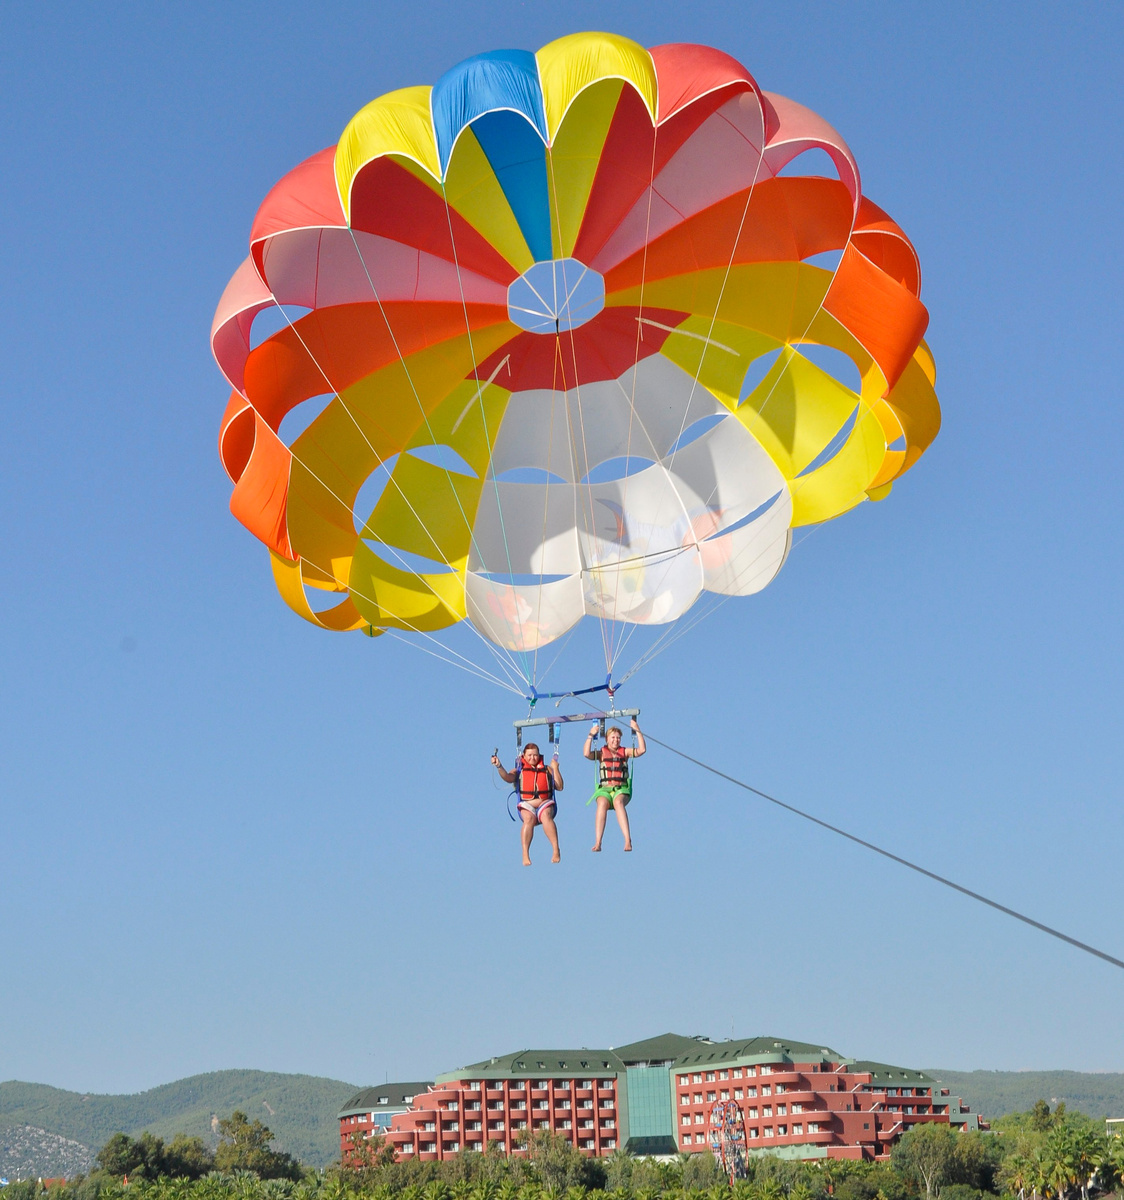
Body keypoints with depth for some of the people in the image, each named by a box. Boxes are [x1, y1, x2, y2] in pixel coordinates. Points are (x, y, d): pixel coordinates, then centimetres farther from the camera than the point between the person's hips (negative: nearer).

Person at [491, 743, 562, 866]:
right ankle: (525, 855, -41)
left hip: (545, 804, 1)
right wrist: (499, 766, -22)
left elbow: (560, 787, 16)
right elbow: (508, 778, -4)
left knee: (545, 815, -36)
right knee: (529, 818, -35)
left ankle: (556, 851, -42)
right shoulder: (519, 770, 17)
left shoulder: (546, 769, 22)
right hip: (527, 804, -1)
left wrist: (555, 769, 9)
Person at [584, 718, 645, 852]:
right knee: (602, 804, -35)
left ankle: (628, 840, -48)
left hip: (621, 789, 0)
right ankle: (597, 843, -44)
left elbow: (642, 750, 3)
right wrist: (591, 735, -6)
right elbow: (587, 754, -4)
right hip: (604, 789, 0)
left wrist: (637, 731, -1)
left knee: (618, 802, -37)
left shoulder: (625, 752, 17)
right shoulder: (602, 753, 15)